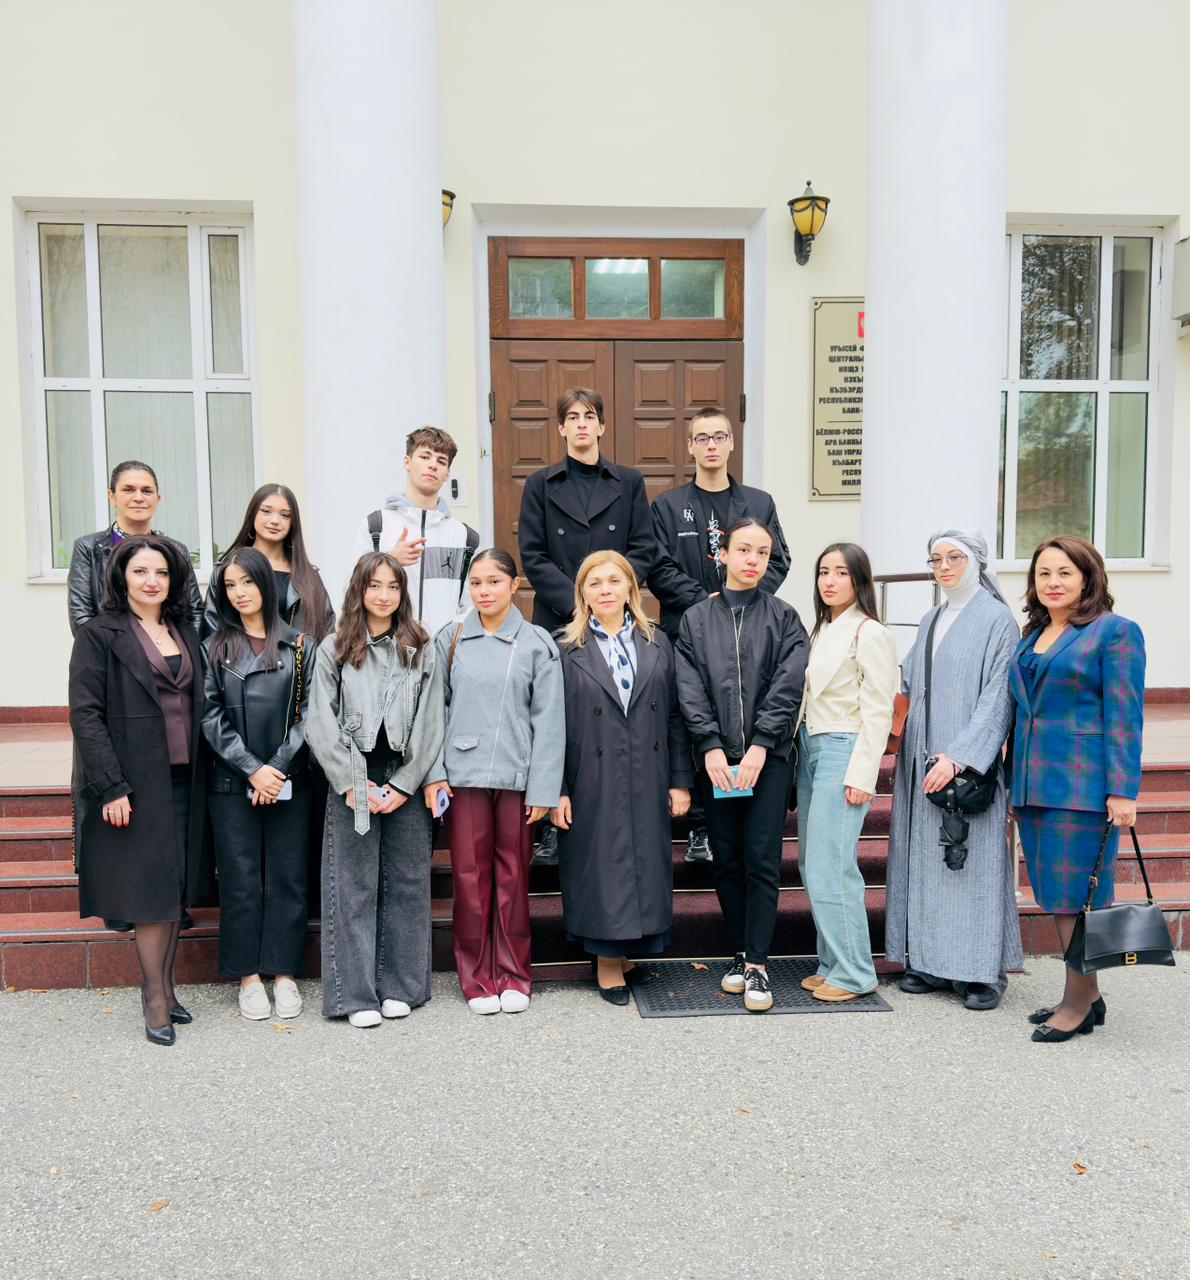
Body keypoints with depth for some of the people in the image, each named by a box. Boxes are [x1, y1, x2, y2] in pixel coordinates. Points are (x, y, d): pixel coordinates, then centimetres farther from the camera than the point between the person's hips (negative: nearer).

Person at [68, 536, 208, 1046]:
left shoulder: (184, 632, 12)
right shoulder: (99, 635, -5)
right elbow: (85, 714, -10)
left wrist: (197, 771, 6)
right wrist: (111, 787, -16)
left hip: (182, 780, 5)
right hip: (134, 783, -5)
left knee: (175, 889, 10)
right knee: (150, 889, -1)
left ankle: (163, 987, 23)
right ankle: (155, 998, 12)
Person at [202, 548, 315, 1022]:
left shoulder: (300, 646, 4)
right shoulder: (214, 648, 5)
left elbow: (308, 713, 1)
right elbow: (211, 717, -2)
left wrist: (278, 767, -9)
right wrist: (252, 769, -10)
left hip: (289, 781, 0)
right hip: (232, 783, 0)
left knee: (287, 876, 5)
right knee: (241, 879, 4)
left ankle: (284, 973, 15)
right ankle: (248, 976, 15)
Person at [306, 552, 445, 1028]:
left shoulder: (422, 650, 5)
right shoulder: (334, 649, 4)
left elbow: (431, 724, 1)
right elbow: (320, 724, -1)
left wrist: (404, 784, -6)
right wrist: (352, 784, -8)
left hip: (406, 782, 1)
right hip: (353, 783, -1)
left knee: (406, 882, 6)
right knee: (355, 886, 2)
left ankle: (400, 987, 18)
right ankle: (356, 993, 11)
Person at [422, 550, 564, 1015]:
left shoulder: (537, 643, 2)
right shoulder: (451, 640, 6)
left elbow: (547, 720, 0)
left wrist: (543, 789, -4)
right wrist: (434, 774, -2)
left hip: (516, 775, -1)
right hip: (464, 774, 1)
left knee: (513, 876, 6)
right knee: (470, 876, 4)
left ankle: (513, 976, 20)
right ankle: (477, 977, 18)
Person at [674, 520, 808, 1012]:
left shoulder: (783, 617, 5)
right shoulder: (696, 619, 8)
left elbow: (787, 686, -4)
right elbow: (690, 689, 1)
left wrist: (760, 745, -12)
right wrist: (711, 746, -9)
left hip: (769, 756, -1)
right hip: (716, 759, 2)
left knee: (762, 861, -3)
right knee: (727, 862, 8)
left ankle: (758, 965, 3)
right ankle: (741, 953, 21)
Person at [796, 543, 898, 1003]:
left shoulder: (870, 633, -8)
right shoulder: (821, 629, 15)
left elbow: (877, 711, -12)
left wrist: (862, 775, -16)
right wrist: (801, 752, 8)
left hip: (843, 751, -8)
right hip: (810, 749, 8)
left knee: (831, 866, -8)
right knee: (812, 864, 10)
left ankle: (852, 972, 5)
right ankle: (832, 964, 21)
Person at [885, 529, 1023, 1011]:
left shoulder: (997, 619, -5)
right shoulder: (930, 621, 16)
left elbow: (997, 697, -12)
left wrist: (958, 756, -19)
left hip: (970, 761, -6)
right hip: (922, 760, 6)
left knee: (973, 859, -2)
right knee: (925, 857, 8)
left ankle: (984, 970, 9)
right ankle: (929, 960, 17)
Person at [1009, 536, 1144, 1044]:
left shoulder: (1115, 631, -6)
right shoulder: (1032, 636, 15)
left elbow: (1124, 716, -10)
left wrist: (1122, 791, -15)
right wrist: (1017, 785, 18)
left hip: (1082, 787, -7)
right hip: (1034, 786, 8)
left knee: (1077, 896, -2)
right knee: (1055, 895, 12)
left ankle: (1079, 1004, 11)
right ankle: (1087, 995, 25)